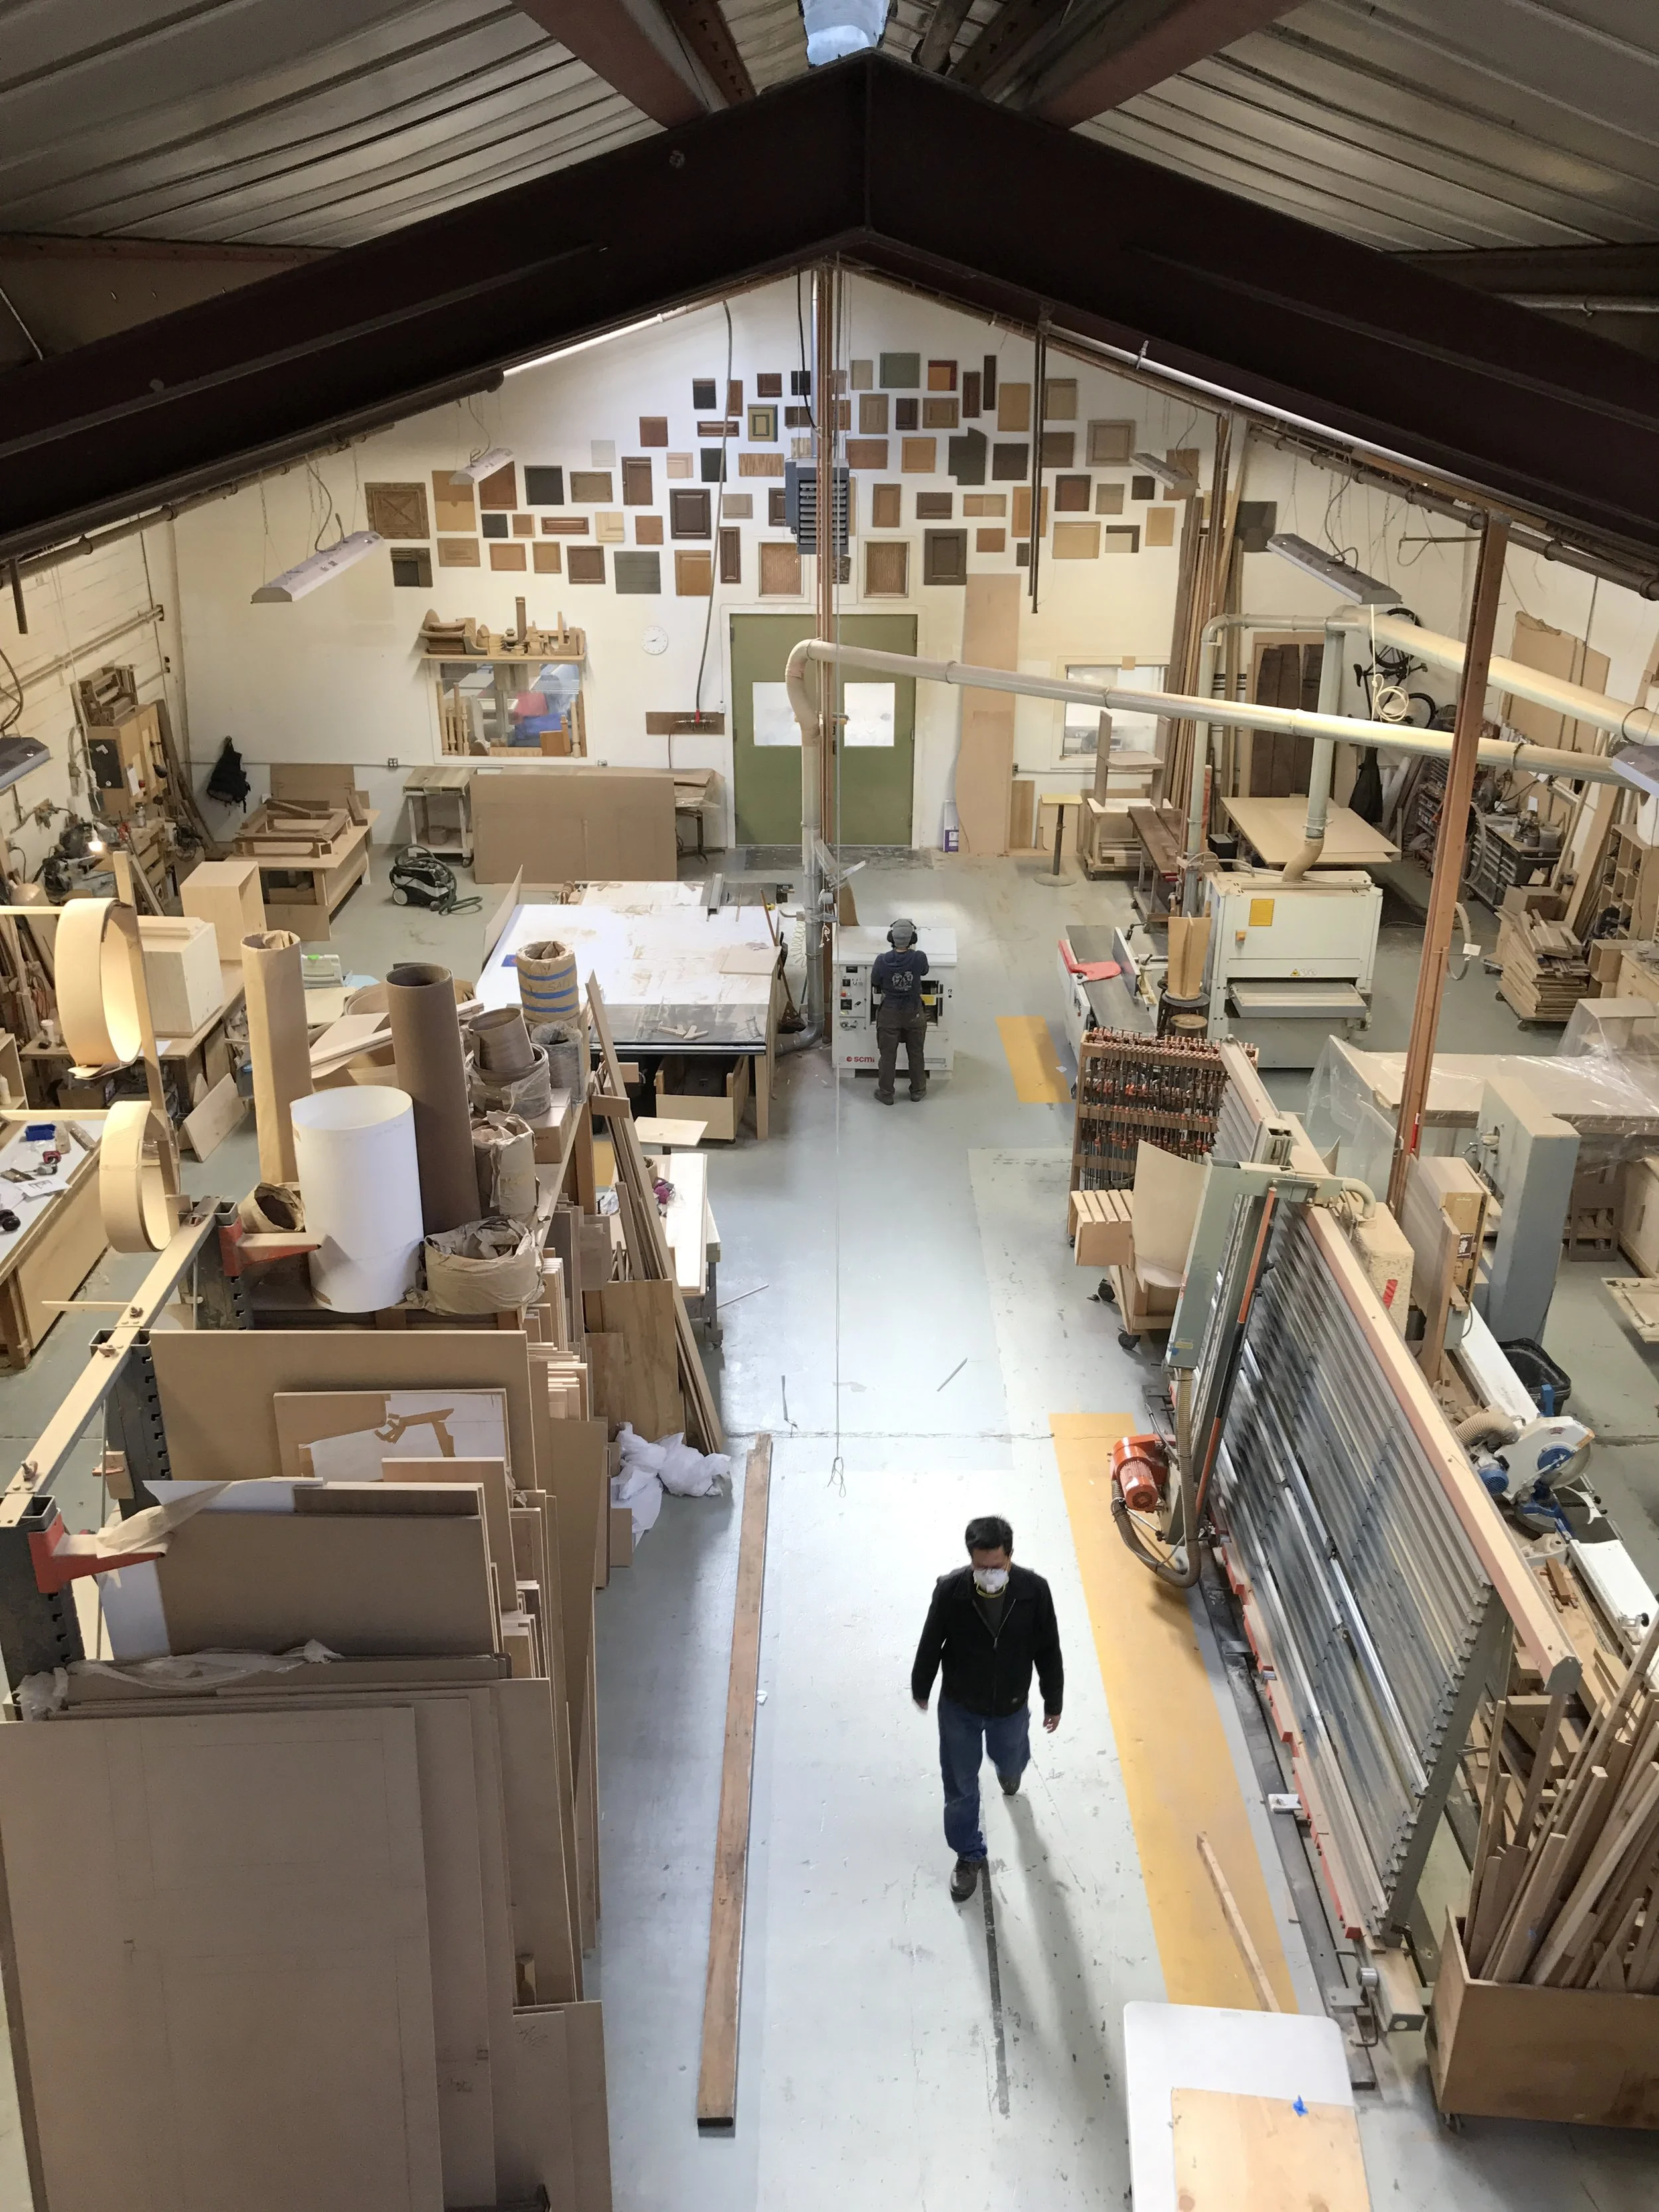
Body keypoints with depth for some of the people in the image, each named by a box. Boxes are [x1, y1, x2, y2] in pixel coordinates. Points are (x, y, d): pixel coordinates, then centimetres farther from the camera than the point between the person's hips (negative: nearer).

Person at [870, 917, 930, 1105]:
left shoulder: (882, 961, -23)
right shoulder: (919, 958, -22)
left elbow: (874, 984, -6)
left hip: (889, 1013, -1)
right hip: (914, 1013, 1)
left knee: (887, 1055, 15)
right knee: (916, 1053, 21)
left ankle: (886, 1093, 27)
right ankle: (917, 1090, 36)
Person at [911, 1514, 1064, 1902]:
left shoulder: (1034, 1590, -26)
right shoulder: (950, 1590, -28)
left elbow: (1048, 1650, -10)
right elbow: (930, 1644, -10)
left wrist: (1054, 1701, 1)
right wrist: (920, 1689, 5)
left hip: (1011, 1707, 1)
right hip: (959, 1707, -1)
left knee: (1010, 1760, 30)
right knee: (960, 1785, 16)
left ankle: (1008, 1770, 69)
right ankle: (969, 1855, 43)